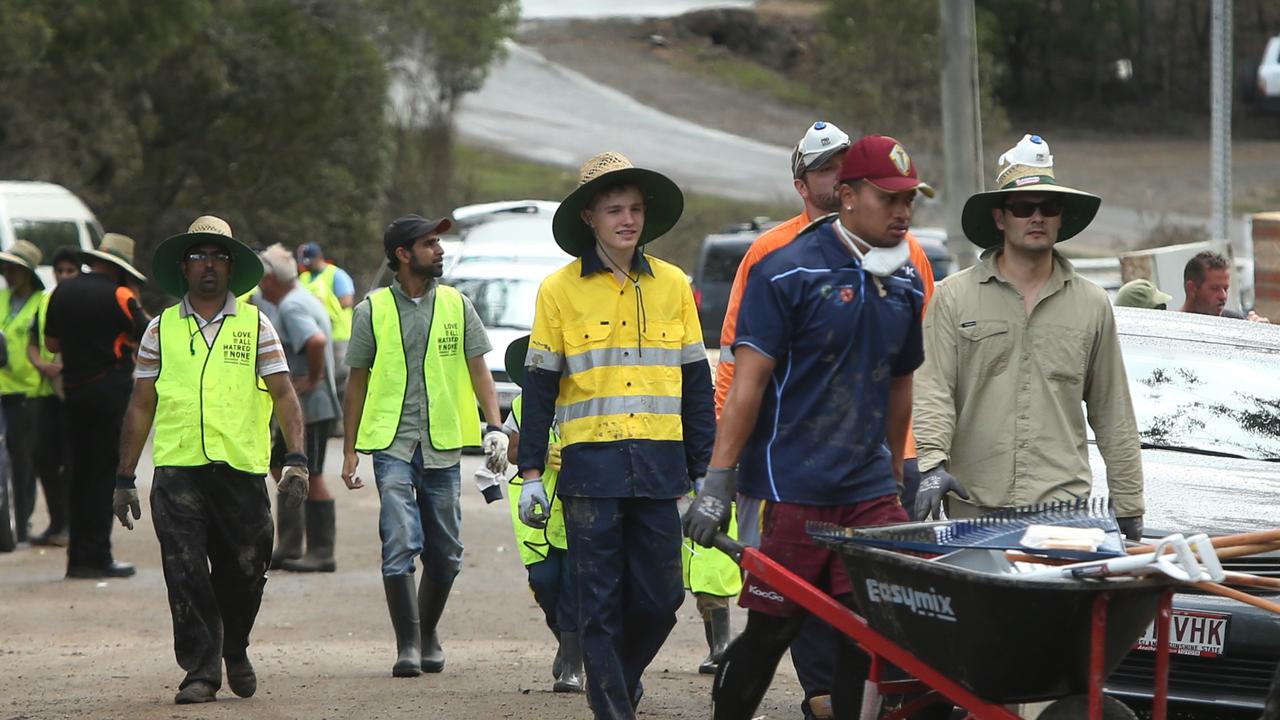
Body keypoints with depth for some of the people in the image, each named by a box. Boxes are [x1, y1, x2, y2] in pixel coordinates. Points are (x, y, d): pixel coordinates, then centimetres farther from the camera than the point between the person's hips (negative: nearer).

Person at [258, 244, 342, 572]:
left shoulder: (291, 307, -18)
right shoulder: (301, 299, 15)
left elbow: (316, 340, -35)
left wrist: (313, 379, -24)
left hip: (310, 406, -11)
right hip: (295, 406, 11)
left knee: (310, 477, -7)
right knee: (281, 468, 17)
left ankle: (321, 554, -4)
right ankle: (289, 548, 20)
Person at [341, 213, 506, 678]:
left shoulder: (456, 306, 8)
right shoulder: (372, 311, 3)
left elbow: (478, 369, 6)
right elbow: (357, 382, 9)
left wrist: (495, 425, -9)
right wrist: (349, 451, 9)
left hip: (443, 445, 2)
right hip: (391, 443, -2)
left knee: (444, 552, 7)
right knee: (399, 543, -14)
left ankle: (428, 632, 27)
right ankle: (407, 645, -11)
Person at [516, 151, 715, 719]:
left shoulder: (673, 285, 9)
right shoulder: (560, 289, 3)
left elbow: (697, 384, 13)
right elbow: (539, 386, 5)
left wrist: (705, 473, 9)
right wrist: (531, 473, 0)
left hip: (659, 467, 2)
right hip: (590, 465, -2)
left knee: (660, 597, 3)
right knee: (600, 602, -3)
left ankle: (621, 674, 29)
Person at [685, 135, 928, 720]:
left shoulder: (906, 282, 11)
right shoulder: (788, 272, -8)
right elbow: (748, 379, -11)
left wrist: (895, 476, 24)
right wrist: (718, 481, -15)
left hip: (869, 490, 5)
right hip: (788, 488, -5)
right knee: (772, 630, -1)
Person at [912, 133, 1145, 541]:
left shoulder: (1091, 305, 13)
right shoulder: (954, 298, 7)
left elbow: (1112, 416, 14)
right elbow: (933, 390, -1)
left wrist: (1129, 508, 11)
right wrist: (932, 463, -18)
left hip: (1063, 507, 1)